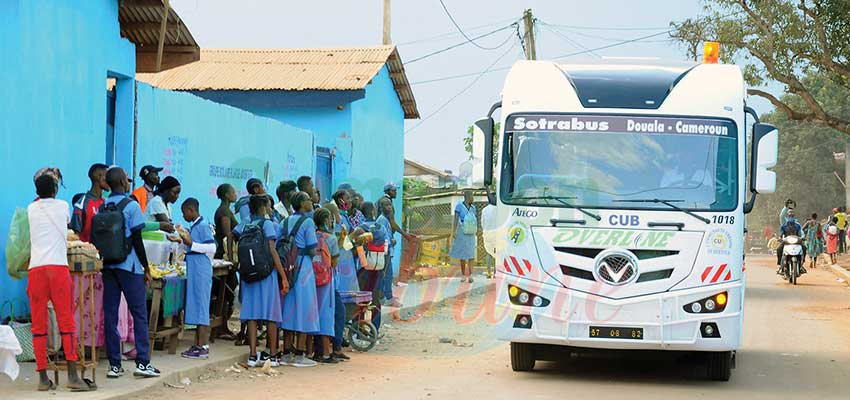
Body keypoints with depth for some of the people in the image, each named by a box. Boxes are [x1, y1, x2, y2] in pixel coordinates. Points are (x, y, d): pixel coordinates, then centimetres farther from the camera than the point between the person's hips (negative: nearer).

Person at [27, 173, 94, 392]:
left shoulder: (31, 209, 12)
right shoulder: (62, 206, 10)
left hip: (36, 268, 2)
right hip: (58, 266, -2)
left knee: (38, 325, 4)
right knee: (66, 322, -1)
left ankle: (43, 378, 4)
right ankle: (73, 376, -7)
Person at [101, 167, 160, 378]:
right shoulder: (131, 206, -7)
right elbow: (136, 240, -9)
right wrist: (146, 267, -2)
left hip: (107, 265, 5)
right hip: (128, 265, -5)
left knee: (110, 314, 4)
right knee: (139, 313, 0)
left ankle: (114, 365, 4)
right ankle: (142, 362, -4)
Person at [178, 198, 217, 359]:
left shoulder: (203, 226, -11)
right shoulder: (193, 226, 16)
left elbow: (212, 248, -18)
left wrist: (191, 243, -18)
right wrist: (185, 241, 15)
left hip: (202, 273, -9)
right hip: (194, 273, 9)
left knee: (201, 309, -7)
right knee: (196, 309, 11)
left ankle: (203, 347, -6)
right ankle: (197, 345, 15)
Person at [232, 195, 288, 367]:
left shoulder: (245, 223, 7)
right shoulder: (267, 224, -7)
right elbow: (272, 252, -12)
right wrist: (284, 277, -11)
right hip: (267, 273, -4)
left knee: (251, 314, 2)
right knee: (271, 314, 4)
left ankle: (253, 355, -2)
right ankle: (272, 355, 7)